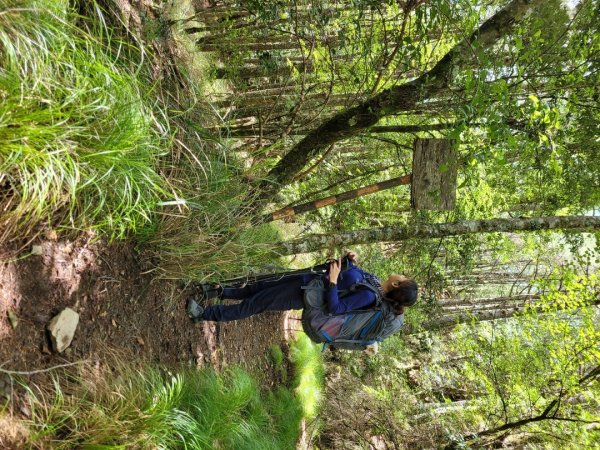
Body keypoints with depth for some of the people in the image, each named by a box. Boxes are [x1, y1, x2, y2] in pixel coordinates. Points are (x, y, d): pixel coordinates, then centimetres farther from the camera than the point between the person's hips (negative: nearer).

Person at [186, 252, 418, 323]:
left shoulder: (369, 296, -24)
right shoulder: (374, 280, 1)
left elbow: (335, 308, -30)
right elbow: (353, 272, 16)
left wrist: (332, 280, -32)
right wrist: (351, 259, -4)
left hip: (302, 294, -8)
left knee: (252, 305, -1)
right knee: (257, 288, 17)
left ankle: (204, 314, 10)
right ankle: (219, 292, 34)